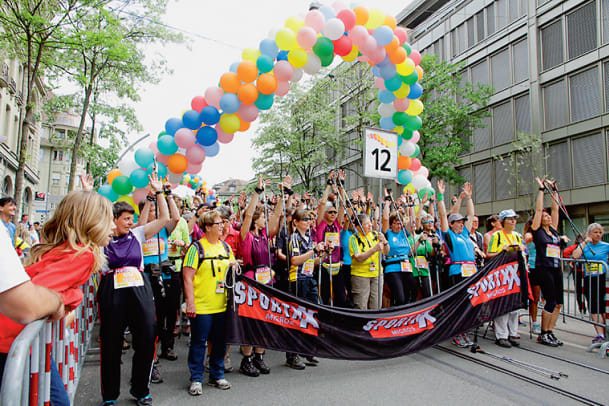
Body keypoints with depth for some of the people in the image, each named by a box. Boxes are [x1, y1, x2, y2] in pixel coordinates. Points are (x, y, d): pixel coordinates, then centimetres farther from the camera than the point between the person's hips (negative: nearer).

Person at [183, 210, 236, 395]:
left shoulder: (226, 247, 12)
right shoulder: (196, 247, -7)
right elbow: (188, 277, -10)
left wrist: (234, 267, -1)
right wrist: (190, 303, -15)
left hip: (222, 305, 6)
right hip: (201, 306, -6)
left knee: (220, 342, 13)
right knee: (199, 342, 5)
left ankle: (217, 376, 28)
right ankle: (196, 379, 19)